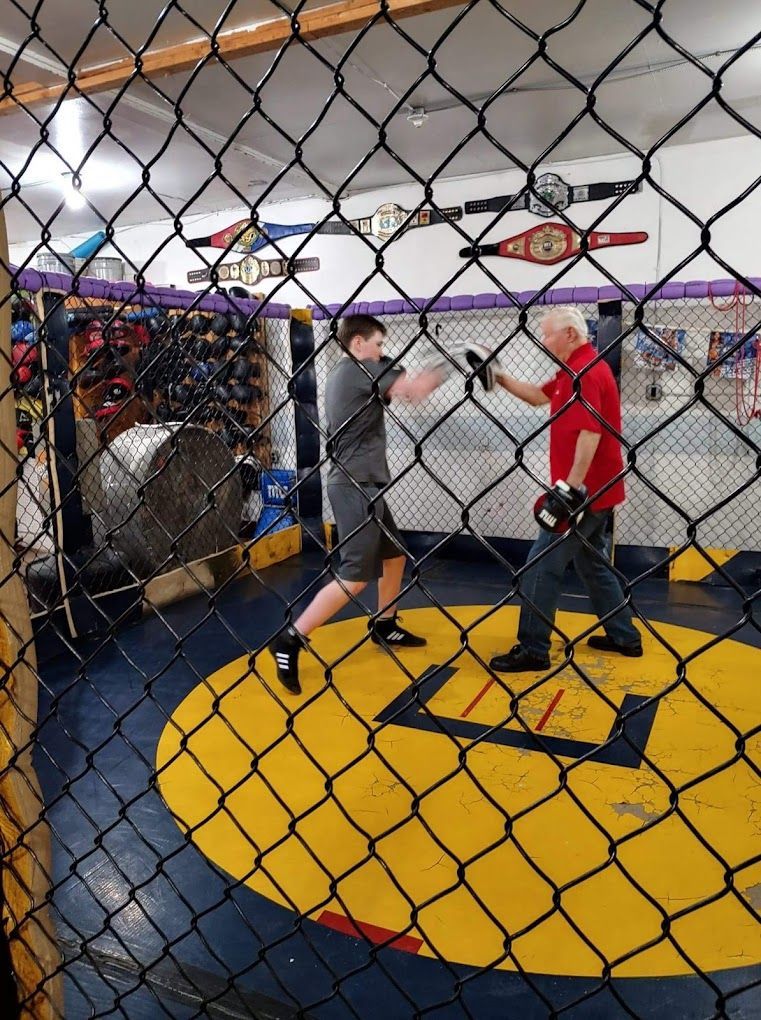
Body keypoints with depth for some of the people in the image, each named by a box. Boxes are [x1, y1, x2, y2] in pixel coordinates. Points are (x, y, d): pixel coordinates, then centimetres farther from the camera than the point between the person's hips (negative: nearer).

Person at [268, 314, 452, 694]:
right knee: (356, 575, -11)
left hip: (360, 484, 10)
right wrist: (449, 362, -1)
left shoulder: (342, 374, 18)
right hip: (355, 487, -10)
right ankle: (289, 641, -8)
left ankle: (385, 626, 35)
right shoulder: (361, 368, -11)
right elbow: (416, 389, -15)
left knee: (394, 554, 21)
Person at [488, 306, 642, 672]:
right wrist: (498, 376, 18)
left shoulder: (585, 371, -18)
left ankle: (532, 650, 3)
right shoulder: (575, 370, 14)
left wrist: (570, 489, -28)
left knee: (541, 566, -5)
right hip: (596, 490, 11)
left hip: (585, 492, -11)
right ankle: (624, 636, 30)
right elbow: (537, 396, 26)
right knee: (592, 563, 20)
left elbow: (590, 434, -27)